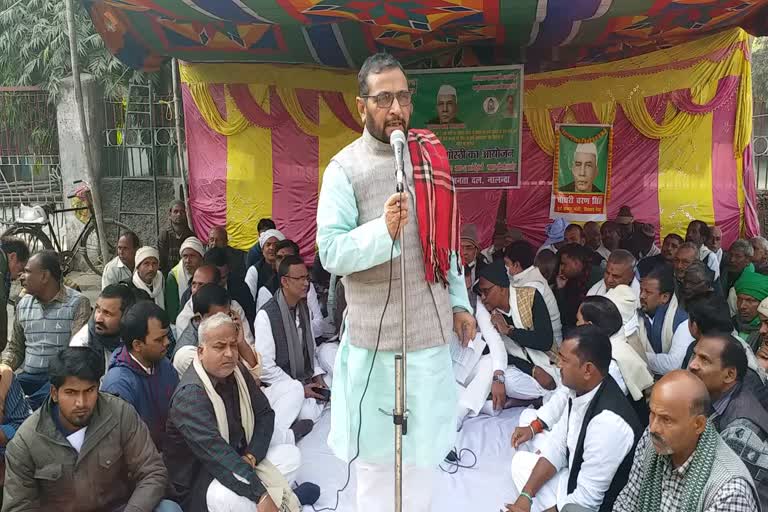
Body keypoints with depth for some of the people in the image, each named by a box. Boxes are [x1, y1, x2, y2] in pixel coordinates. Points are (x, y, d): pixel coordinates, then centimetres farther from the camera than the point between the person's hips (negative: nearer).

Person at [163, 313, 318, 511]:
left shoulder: (238, 372, 0)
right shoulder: (190, 394, -25)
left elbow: (265, 414, 2)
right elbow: (215, 452, -35)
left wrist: (251, 456, -18)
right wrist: (262, 496, -38)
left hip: (239, 458, 7)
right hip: (198, 478, -7)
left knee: (291, 455, -5)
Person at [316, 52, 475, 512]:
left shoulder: (430, 157, 6)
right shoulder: (345, 168, -8)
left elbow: (447, 239, 11)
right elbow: (331, 253, -14)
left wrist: (459, 301, 9)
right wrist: (383, 230, -29)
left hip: (432, 326, 4)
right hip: (373, 332, -3)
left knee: (425, 443, 17)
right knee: (375, 449, 11)